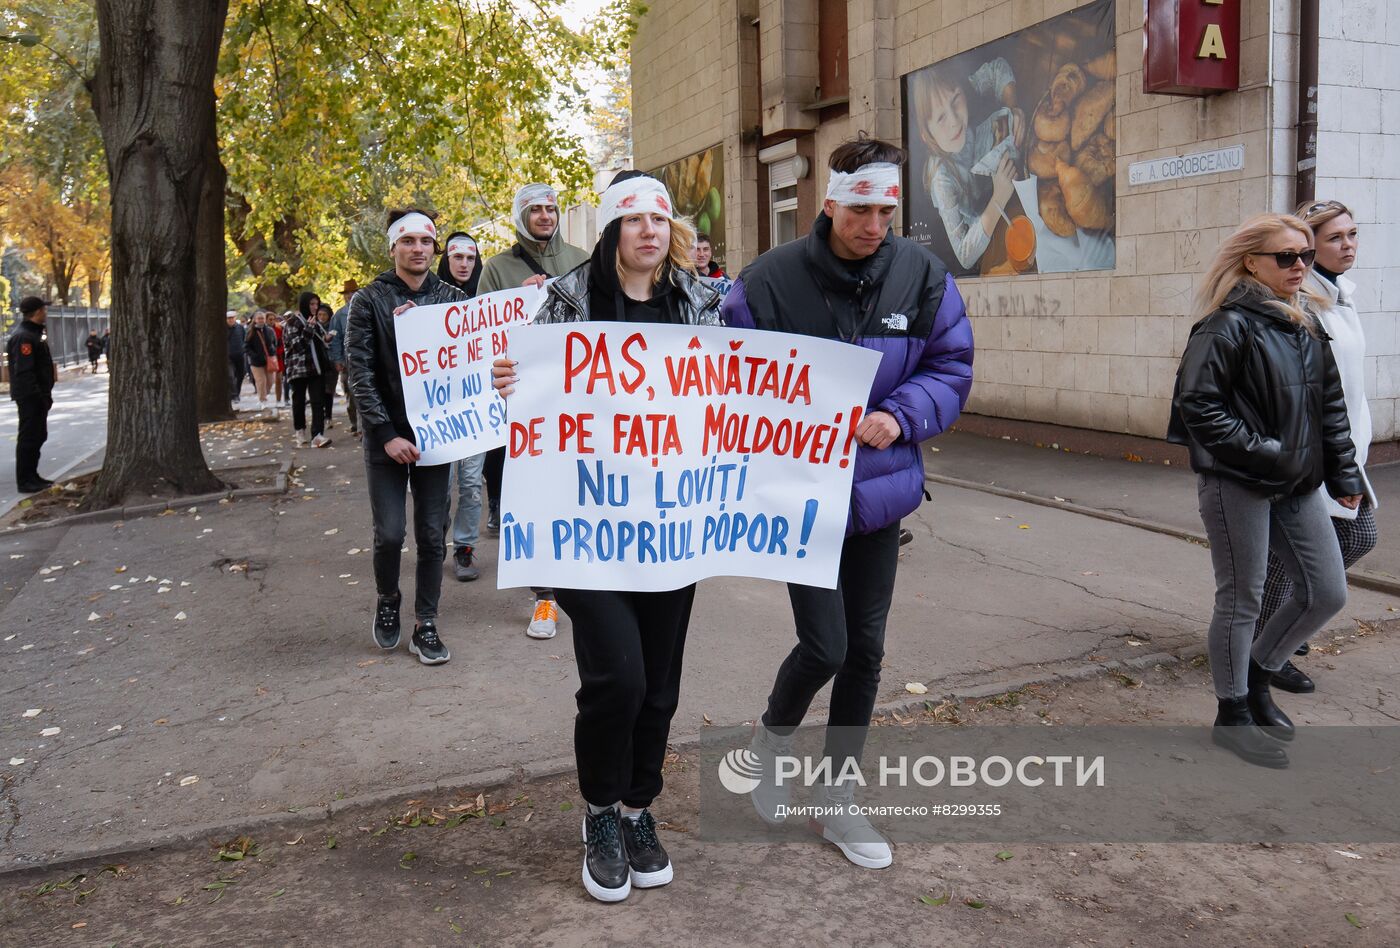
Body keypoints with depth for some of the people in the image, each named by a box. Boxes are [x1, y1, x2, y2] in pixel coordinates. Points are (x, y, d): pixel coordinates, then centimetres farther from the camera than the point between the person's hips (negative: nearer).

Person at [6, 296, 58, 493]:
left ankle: (32, 476, 26)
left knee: (38, 436, 17)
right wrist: (37, 395, -25)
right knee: (29, 438, -5)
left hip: (38, 396, 11)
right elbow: (24, 371, -24)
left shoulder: (34, 333, 15)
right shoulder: (23, 337, -18)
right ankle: (24, 481, 1)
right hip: (30, 396, -11)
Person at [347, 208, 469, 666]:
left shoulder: (452, 299, 6)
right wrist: (386, 433, -12)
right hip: (386, 436, -2)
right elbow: (360, 372, -5)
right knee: (389, 533, -2)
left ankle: (425, 626, 17)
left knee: (432, 535, 5)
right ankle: (387, 602, 27)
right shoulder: (370, 300, 0)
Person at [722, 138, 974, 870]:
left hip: (879, 492, 4)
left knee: (864, 649, 11)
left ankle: (838, 797, 29)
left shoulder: (922, 276, -5)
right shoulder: (771, 280, -13)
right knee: (824, 645, -7)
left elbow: (952, 366, 1)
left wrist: (900, 417, -16)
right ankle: (774, 736, 29)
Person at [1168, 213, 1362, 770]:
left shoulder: (1306, 323, 11)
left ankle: (1256, 673, 31)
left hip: (1297, 485, 8)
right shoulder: (1229, 325, -13)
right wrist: (1262, 451, -19)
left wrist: (1344, 473, 13)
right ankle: (1232, 714, 20)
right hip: (1237, 485, -7)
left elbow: (1331, 404, 16)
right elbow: (1197, 404, -18)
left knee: (1328, 592, 10)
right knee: (1241, 599, 3)